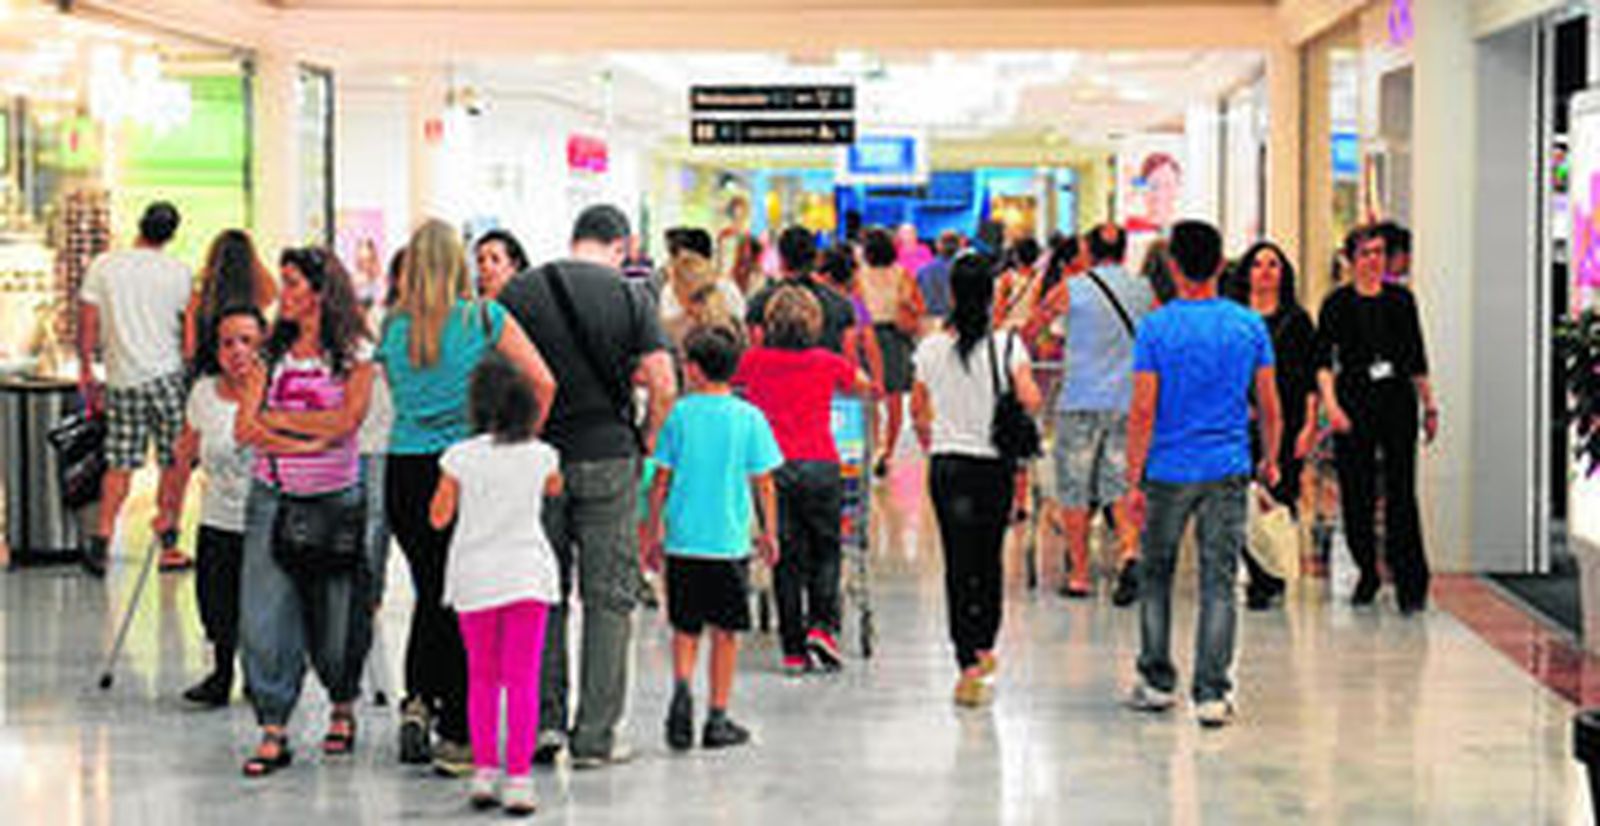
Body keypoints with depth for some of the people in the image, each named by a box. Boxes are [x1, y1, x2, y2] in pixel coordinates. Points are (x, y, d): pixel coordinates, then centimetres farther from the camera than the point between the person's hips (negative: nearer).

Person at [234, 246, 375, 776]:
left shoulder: (355, 354, -1)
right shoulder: (271, 353, 8)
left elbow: (345, 421, -13)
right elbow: (244, 429, 0)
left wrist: (276, 417, -6)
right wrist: (304, 443, -12)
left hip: (336, 498, -2)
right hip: (272, 496, 3)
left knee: (335, 616, 5)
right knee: (263, 613, -7)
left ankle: (343, 709, 30)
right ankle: (273, 733, -3)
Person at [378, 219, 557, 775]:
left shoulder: (393, 327, 4)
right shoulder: (484, 318, -5)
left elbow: (397, 397, 12)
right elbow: (543, 382, -8)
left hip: (405, 470, 2)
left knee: (429, 590, 20)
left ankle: (418, 698, 8)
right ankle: (457, 738, 6)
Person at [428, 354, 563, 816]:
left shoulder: (460, 457, -6)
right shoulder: (541, 455, -3)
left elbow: (439, 517, 1)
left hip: (473, 578, 0)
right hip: (528, 574, 0)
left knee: (481, 678, 13)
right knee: (523, 680, 1)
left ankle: (484, 772, 10)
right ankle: (518, 778, -3)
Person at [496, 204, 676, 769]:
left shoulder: (518, 293, 2)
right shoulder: (629, 299, -3)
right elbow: (664, 387, -9)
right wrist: (646, 441, 6)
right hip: (608, 458, -2)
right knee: (609, 596, 5)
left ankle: (543, 717, 7)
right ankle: (595, 736, 6)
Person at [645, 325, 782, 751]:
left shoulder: (679, 415, -2)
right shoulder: (749, 417, -2)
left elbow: (661, 480, 0)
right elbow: (763, 482, 0)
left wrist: (654, 534, 10)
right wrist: (770, 533, 12)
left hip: (683, 541, 1)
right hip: (730, 542, 0)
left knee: (685, 629, 14)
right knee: (725, 632, 9)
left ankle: (682, 686, -11)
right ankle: (718, 719, 12)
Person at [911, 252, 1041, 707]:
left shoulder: (931, 349, -2)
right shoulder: (1007, 345, -9)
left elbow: (918, 409, 9)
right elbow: (1030, 401, -16)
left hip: (947, 465, 0)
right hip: (995, 465, 0)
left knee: (959, 563, 2)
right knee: (988, 558, 17)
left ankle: (970, 663, -7)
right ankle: (983, 649, 30)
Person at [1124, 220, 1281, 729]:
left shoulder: (1156, 328, -7)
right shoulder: (1250, 326, 0)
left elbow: (1143, 411, -10)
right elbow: (1269, 407, 4)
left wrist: (1133, 479, -5)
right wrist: (1270, 460, 18)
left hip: (1168, 472, -1)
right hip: (1228, 472, 1)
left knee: (1156, 576, 15)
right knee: (1219, 583, 2)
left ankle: (1158, 682, 20)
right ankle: (1211, 694, 0)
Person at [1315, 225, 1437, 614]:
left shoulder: (1400, 299, 8)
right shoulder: (1338, 303, 2)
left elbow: (1417, 358, 14)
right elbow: (1323, 360, -5)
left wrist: (1429, 406, 12)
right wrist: (1331, 405, -18)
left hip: (1397, 398, 0)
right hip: (1354, 401, 0)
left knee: (1401, 491, -6)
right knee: (1356, 492, 3)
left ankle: (1411, 585, -4)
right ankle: (1367, 574, 20)